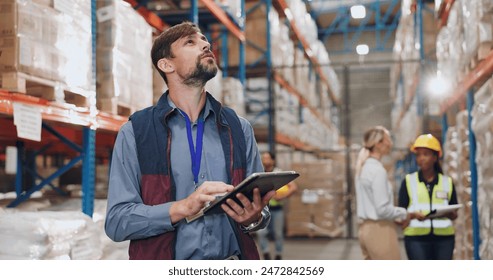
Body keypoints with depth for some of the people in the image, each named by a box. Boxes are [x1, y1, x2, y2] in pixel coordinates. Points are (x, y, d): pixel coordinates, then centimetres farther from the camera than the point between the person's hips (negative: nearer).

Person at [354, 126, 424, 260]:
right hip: (380, 229, -9)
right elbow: (383, 209, -19)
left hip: (366, 228, 9)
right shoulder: (377, 170, -16)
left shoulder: (364, 168, 12)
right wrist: (407, 214, -6)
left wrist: (399, 216, 12)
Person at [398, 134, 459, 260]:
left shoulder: (447, 182, 11)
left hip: (444, 237, 2)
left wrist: (450, 213, -10)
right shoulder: (409, 181, 7)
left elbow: (454, 215, 12)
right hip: (416, 237, -2)